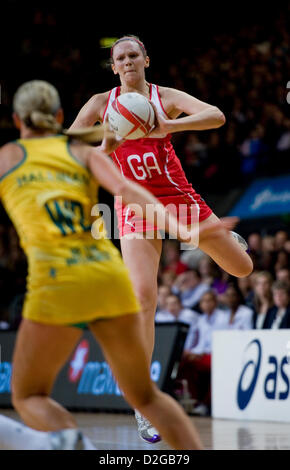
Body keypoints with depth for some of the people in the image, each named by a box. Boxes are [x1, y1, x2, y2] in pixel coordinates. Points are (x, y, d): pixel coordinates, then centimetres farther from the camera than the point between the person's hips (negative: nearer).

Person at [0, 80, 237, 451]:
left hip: (57, 283, -3)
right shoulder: (84, 152, 16)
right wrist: (183, 233, -10)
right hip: (110, 275, 3)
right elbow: (127, 190, -1)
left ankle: (69, 441, -22)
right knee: (144, 395, 17)